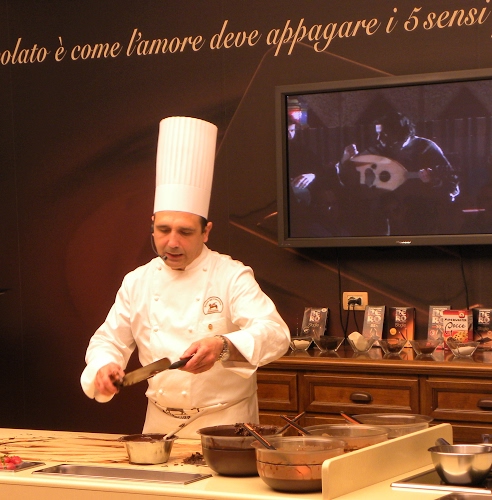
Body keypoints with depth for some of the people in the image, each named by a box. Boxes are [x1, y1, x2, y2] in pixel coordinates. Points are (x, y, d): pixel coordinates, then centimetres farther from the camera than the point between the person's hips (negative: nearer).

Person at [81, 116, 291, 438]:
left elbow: (274, 334, -18)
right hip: (160, 424, 4)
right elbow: (109, 340, 14)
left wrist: (223, 347, -37)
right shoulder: (138, 282, 8)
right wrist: (104, 368, -10)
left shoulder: (232, 276, -6)